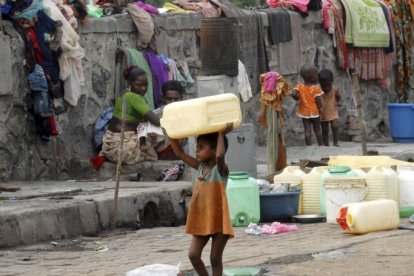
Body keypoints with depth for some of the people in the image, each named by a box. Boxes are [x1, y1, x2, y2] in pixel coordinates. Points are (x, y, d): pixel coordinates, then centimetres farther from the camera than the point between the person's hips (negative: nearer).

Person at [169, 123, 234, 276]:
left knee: (215, 258, -1)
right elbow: (180, 153, 11)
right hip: (201, 221, 7)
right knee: (193, 254, 0)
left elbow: (220, 156, -36)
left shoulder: (221, 169, -12)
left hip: (218, 220, -7)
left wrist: (221, 135, -27)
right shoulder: (200, 167, 8)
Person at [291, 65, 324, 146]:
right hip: (315, 112, -2)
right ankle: (321, 145, 18)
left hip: (305, 113, 2)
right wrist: (321, 109, -4)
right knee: (317, 129, 10)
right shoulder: (316, 87, -14)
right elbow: (318, 100, -14)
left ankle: (309, 145, 2)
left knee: (307, 130, 4)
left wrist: (297, 97, -4)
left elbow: (293, 94, -21)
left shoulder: (300, 86, -6)